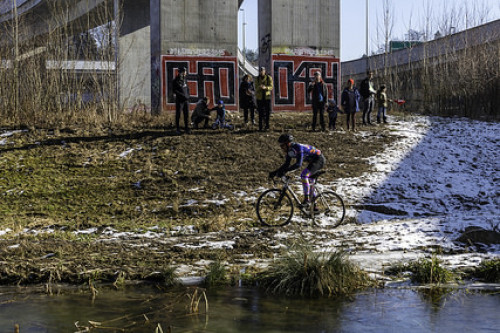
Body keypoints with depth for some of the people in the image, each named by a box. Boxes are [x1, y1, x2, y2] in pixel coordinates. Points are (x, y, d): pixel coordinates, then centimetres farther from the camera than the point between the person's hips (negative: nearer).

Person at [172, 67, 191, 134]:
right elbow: (175, 91, -13)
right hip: (179, 100, -5)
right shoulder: (176, 81, -7)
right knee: (178, 115, -1)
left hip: (186, 100, 5)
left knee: (186, 115, 4)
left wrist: (188, 96, 5)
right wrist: (183, 95, -18)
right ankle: (178, 129, 5)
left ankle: (186, 128, 11)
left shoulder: (185, 79, 11)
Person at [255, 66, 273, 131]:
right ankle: (260, 126, 4)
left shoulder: (269, 78, 0)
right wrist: (259, 87, -26)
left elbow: (271, 87, -8)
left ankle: (267, 125, 7)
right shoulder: (257, 79, 2)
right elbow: (256, 88, -3)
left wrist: (265, 87, -28)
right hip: (259, 97, 0)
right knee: (260, 112, 0)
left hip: (267, 97, 0)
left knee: (267, 111, -2)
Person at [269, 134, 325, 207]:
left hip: (319, 159, -10)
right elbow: (286, 164, 6)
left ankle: (307, 198, -19)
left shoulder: (298, 147, -29)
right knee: (309, 181, 17)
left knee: (304, 175, -25)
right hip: (313, 160, 10)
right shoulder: (289, 150, -2)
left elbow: (298, 164, -36)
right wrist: (275, 172, -3)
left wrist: (285, 171, -41)